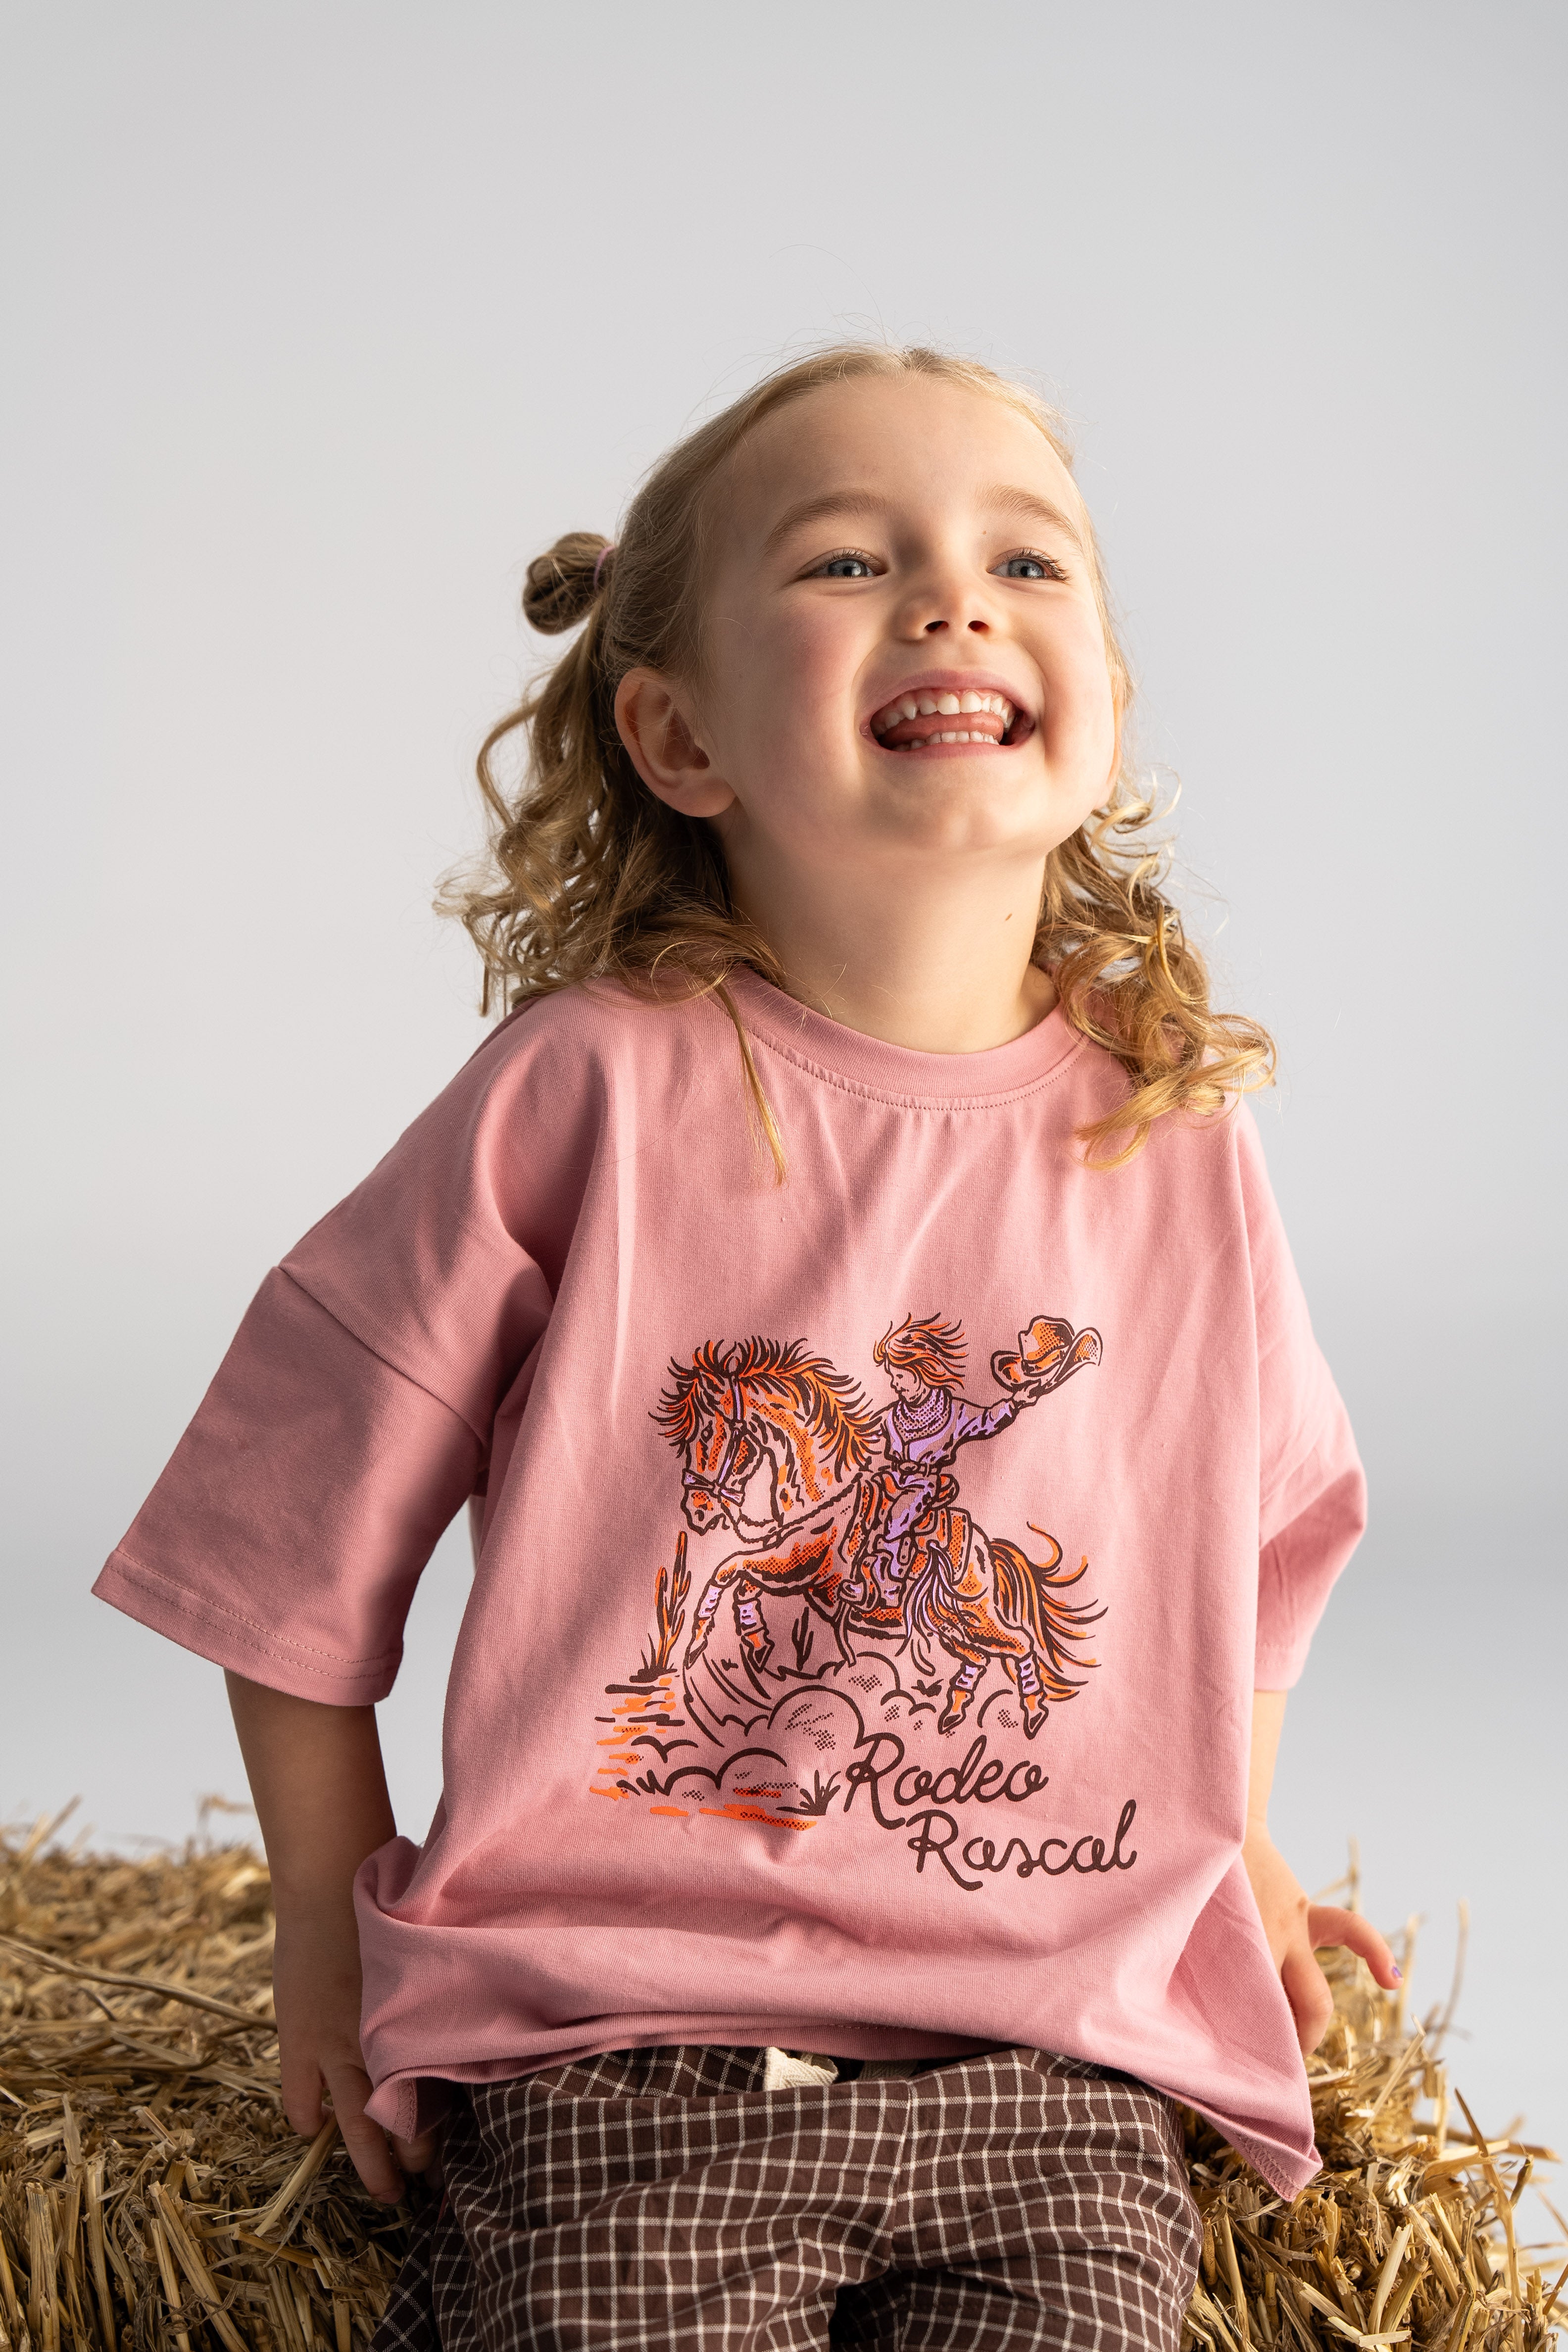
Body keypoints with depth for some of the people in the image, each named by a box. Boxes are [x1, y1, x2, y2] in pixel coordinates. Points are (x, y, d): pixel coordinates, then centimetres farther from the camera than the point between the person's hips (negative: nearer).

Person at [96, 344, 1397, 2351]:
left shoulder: (1174, 1134, 1)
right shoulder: (587, 1096, -10)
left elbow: (1263, 1513, 18)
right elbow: (302, 1519, -1)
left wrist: (1228, 1851, 25)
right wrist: (332, 1921, 6)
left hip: (1050, 2081, 4)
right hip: (620, 2062, -3)